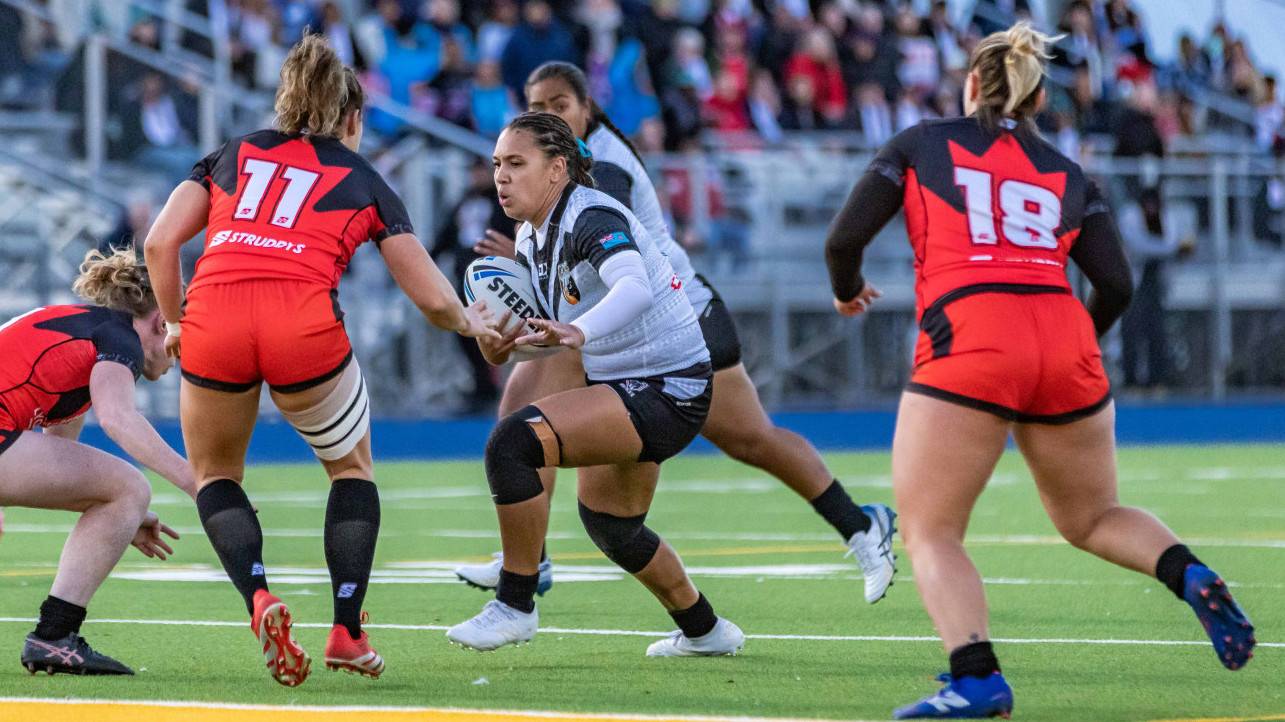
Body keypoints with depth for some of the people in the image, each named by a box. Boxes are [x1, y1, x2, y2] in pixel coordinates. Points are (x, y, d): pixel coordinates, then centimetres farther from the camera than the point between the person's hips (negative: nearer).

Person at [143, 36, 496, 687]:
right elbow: (432, 299, 20)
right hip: (304, 325, -1)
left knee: (216, 475, 24)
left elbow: (159, 242, 13)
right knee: (352, 467, 25)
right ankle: (347, 633, 16)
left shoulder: (231, 155, 26)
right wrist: (471, 323, 41)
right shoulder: (363, 182, 22)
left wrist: (175, 323, 25)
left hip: (213, 321, 1)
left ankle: (259, 598, -2)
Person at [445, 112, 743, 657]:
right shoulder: (532, 235, 6)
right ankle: (704, 631, 46)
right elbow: (549, 322, 18)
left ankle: (515, 605, -16)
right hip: (621, 385, 11)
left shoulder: (592, 219, -22)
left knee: (512, 442, -26)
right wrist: (506, 340, -5)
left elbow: (634, 289, -41)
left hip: (667, 389, -11)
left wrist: (577, 333, -60)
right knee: (608, 524, 26)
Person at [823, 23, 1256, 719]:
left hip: (966, 344, -4)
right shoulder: (1068, 175, 21)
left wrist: (848, 291, 29)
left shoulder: (920, 144, 15)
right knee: (1093, 520, 22)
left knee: (931, 535, 2)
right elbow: (1116, 285, 12)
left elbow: (845, 238, 8)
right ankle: (1192, 576, -6)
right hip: (1064, 346, 4)